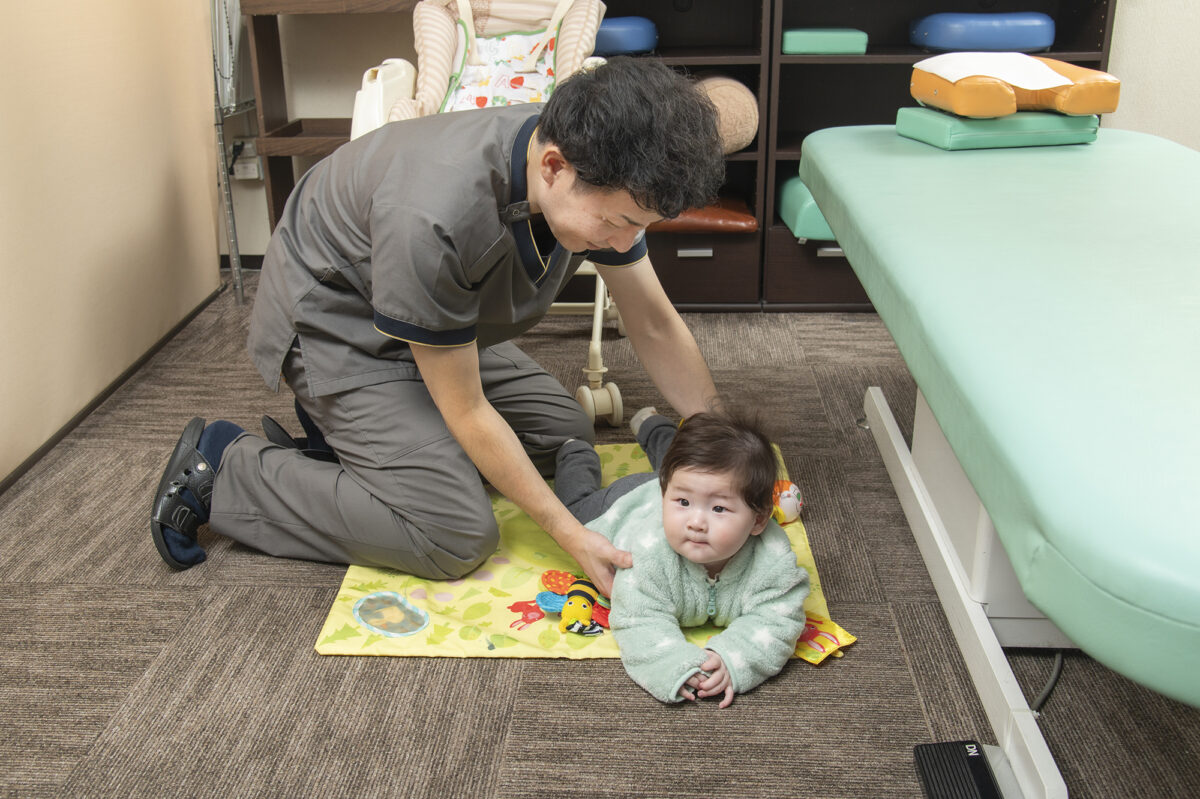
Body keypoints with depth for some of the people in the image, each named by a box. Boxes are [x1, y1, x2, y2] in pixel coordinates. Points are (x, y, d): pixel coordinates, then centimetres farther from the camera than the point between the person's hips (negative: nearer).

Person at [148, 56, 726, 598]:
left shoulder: (601, 180, -19)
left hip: (444, 323, 8)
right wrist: (571, 535, -25)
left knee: (566, 435, 6)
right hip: (335, 324, -8)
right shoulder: (435, 218, -40)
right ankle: (221, 470, -3)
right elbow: (467, 412, -28)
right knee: (457, 536, -17)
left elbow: (656, 328, -6)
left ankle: (343, 430, 11)